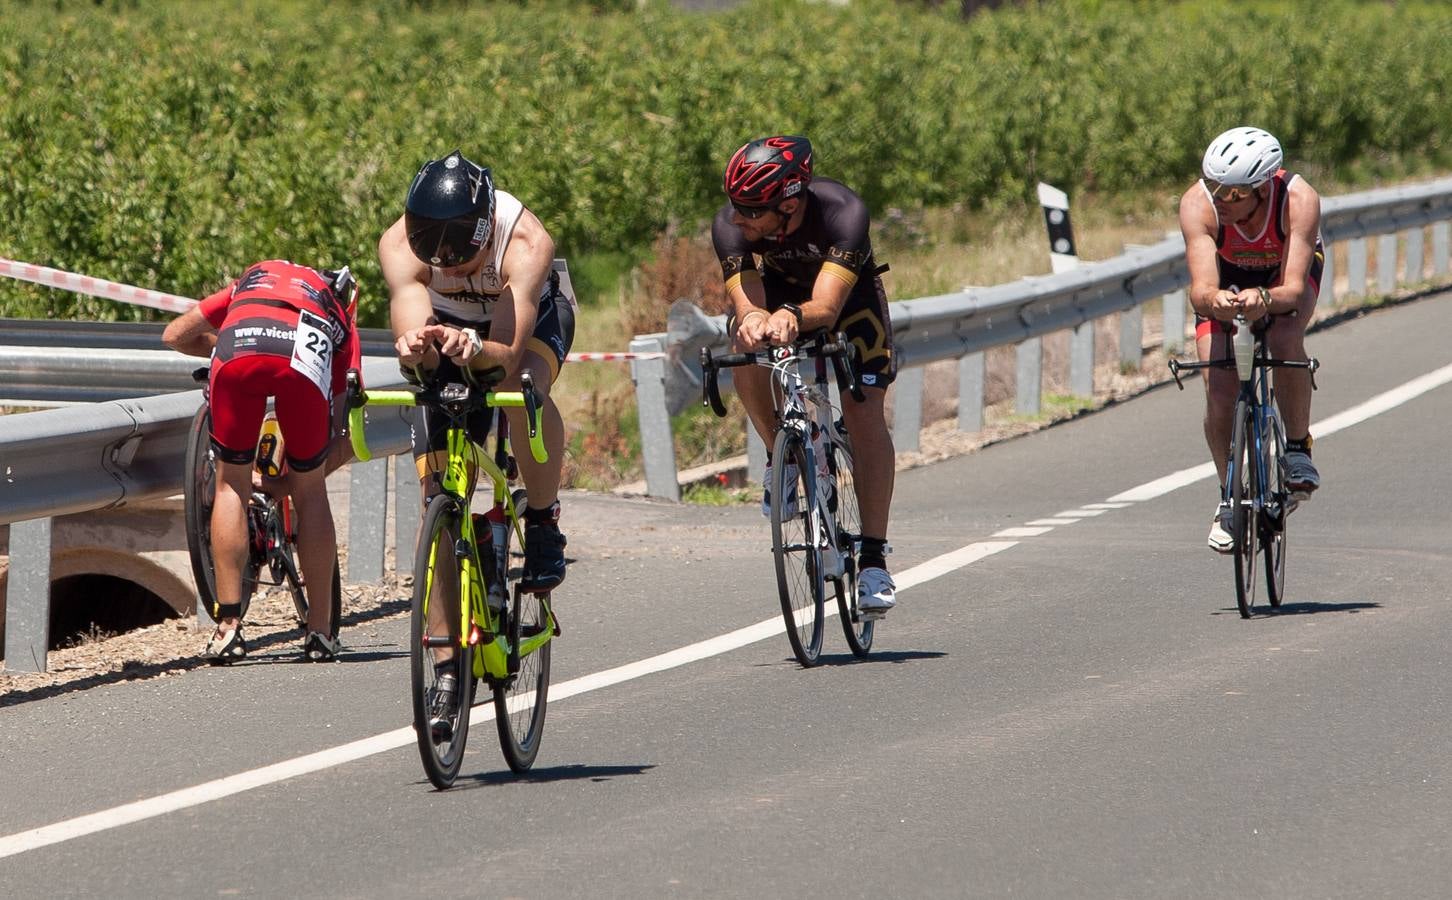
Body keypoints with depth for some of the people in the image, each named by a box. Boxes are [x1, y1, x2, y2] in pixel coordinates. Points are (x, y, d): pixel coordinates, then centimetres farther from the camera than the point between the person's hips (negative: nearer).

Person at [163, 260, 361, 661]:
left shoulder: (255, 277, 43)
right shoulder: (341, 321, 38)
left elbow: (175, 334, 39)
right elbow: (344, 441, 32)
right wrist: (290, 481, 44)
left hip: (237, 344, 0)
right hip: (305, 357, 0)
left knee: (231, 485, 17)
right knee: (310, 490, 19)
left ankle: (228, 627, 12)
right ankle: (320, 632, 21)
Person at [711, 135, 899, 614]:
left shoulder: (842, 211, -39)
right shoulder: (730, 225, -32)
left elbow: (826, 306, -46)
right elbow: (746, 301, -39)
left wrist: (791, 317, -68)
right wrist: (753, 320, -63)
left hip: (848, 292, -2)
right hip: (778, 285, 2)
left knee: (864, 413, -17)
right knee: (746, 353, -30)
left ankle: (874, 557, -12)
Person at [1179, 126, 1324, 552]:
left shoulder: (1299, 200, -39)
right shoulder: (1198, 204, -36)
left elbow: (1293, 289, -44)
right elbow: (1201, 289, -43)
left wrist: (1265, 299, -66)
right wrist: (1214, 301, -66)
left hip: (1288, 270, -1)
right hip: (1227, 278, 1)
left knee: (1285, 339, -34)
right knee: (1220, 396, -13)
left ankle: (1298, 448, -10)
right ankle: (1231, 498, 10)